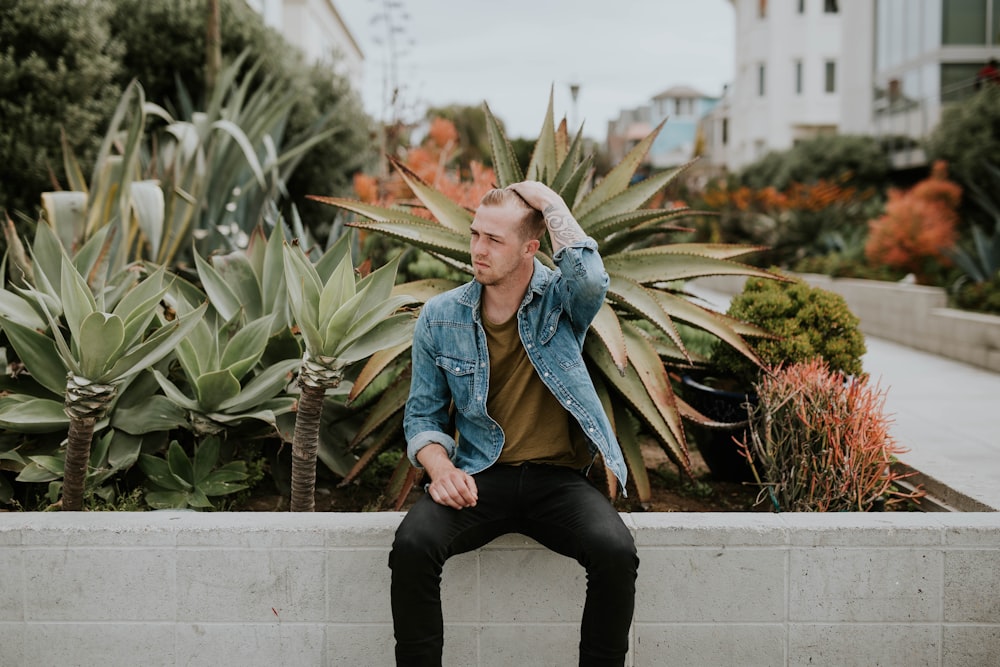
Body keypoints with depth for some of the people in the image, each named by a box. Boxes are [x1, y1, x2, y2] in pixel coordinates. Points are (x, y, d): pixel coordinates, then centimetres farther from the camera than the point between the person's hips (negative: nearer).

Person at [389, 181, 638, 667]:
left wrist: (550, 202, -14)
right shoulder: (441, 317, 6)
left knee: (616, 552, -29)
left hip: (557, 479, -1)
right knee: (412, 544, -28)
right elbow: (423, 416, 10)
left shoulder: (561, 302, 0)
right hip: (478, 478, 1)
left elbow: (590, 280, -26)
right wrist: (441, 467, -11)